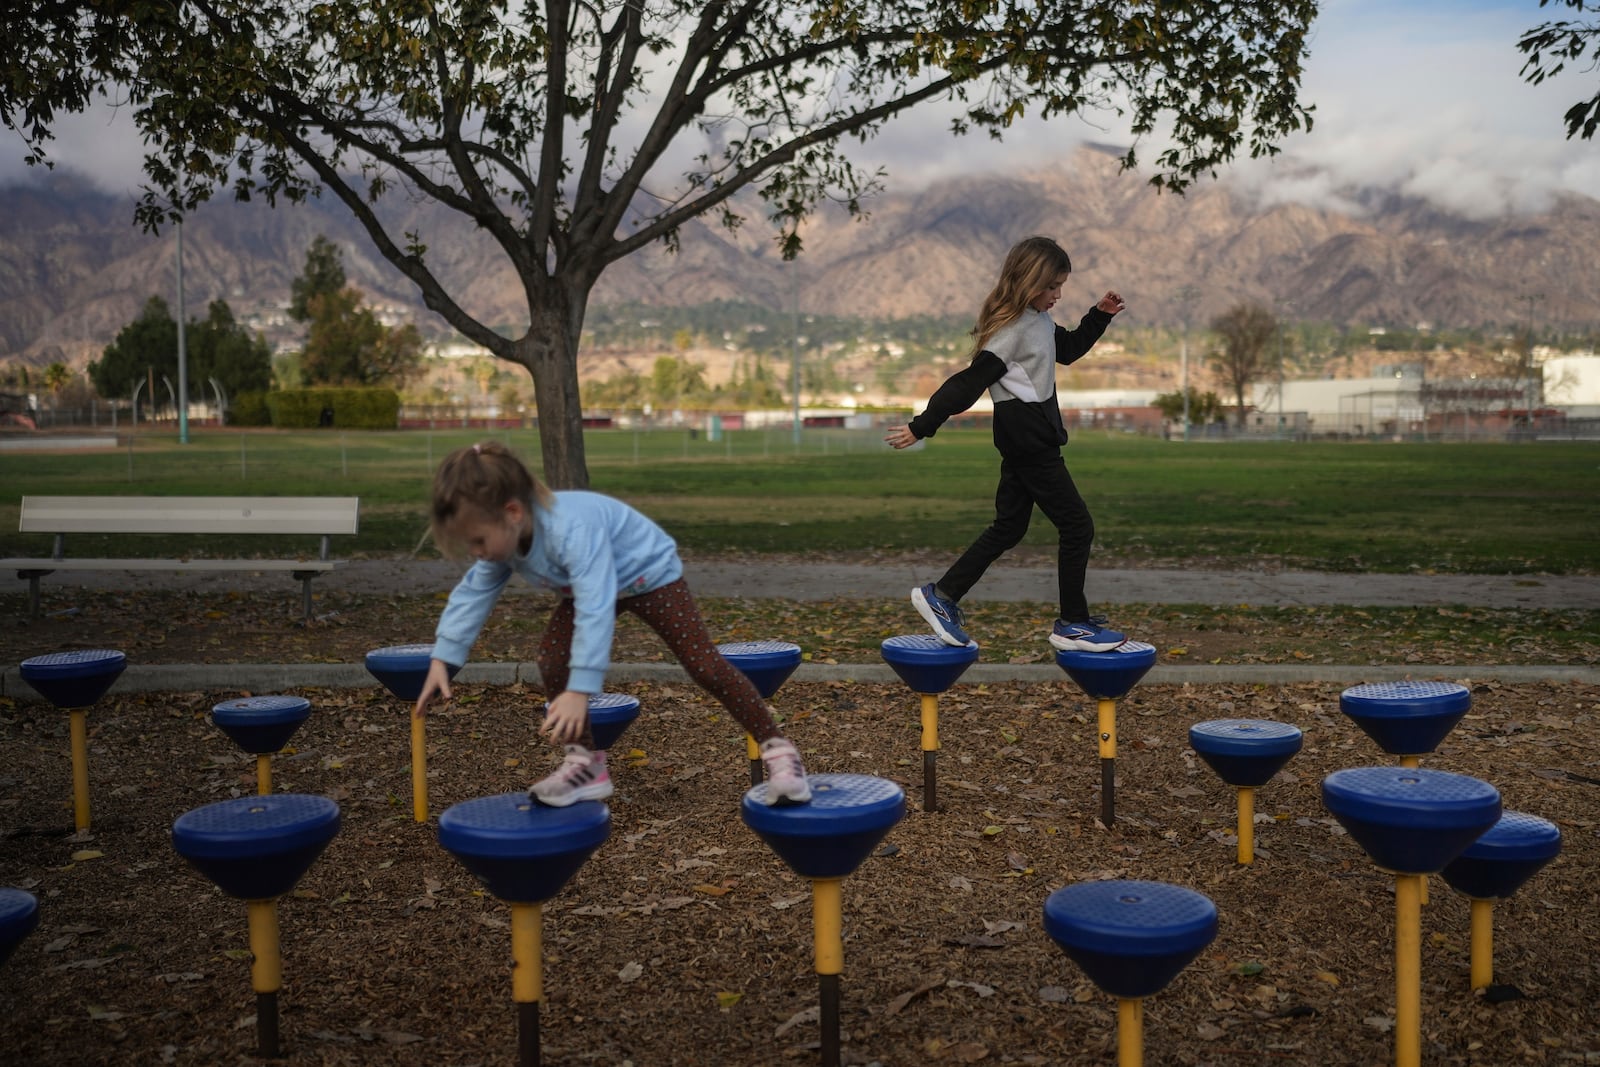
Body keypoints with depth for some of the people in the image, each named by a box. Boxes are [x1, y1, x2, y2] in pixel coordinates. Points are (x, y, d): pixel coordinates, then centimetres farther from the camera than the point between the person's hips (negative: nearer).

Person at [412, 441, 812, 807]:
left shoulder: (572, 529, -44)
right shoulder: (503, 537, -18)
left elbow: (595, 608, -49)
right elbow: (472, 594, -5)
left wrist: (579, 691, -51)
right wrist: (442, 658, -11)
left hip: (650, 574, -7)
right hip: (595, 584, 7)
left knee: (703, 664, -12)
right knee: (551, 661, -10)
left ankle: (776, 748, -3)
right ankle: (584, 762, 1)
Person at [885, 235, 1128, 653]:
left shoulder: (1040, 321, 10)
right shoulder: (1010, 331, -19)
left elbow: (1067, 349, 28)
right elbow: (969, 382, -22)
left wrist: (1100, 315, 15)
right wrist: (921, 427, -22)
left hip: (1028, 440, 10)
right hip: (1028, 440, -10)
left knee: (1009, 527, 15)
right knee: (1077, 526, -2)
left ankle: (941, 596, 19)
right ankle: (1072, 624, 8)